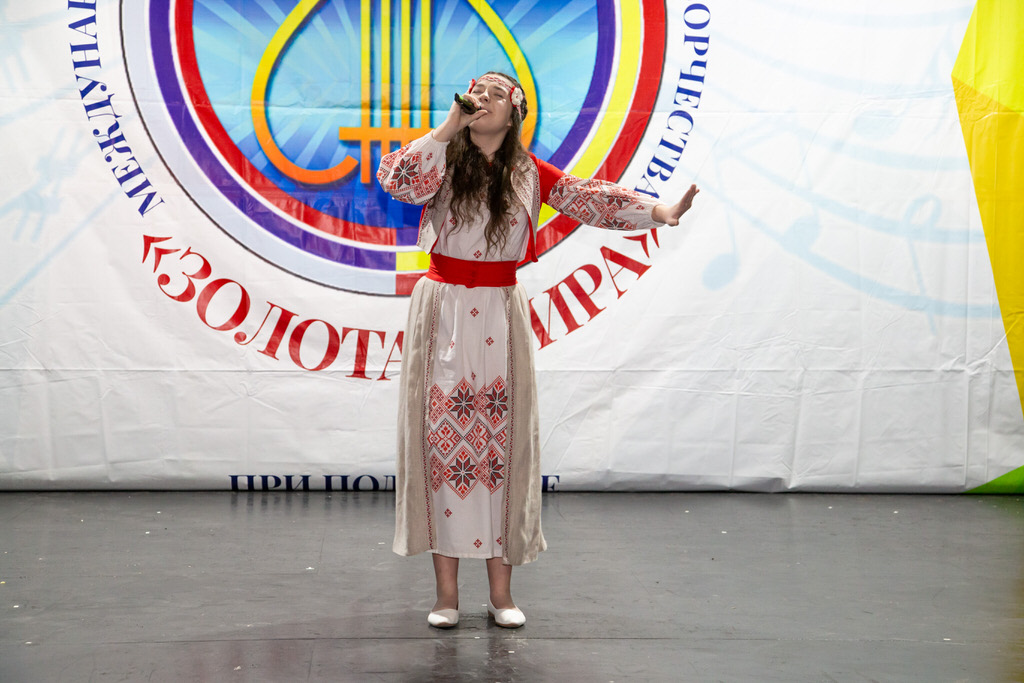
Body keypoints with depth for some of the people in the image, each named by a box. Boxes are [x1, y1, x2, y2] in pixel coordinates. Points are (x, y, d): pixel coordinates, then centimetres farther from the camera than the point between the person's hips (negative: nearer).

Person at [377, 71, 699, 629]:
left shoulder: (529, 173, 5)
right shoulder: (443, 162, 1)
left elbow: (591, 199, -2)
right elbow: (395, 180, -18)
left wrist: (660, 212, -14)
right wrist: (448, 127, -14)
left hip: (499, 320, 1)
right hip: (442, 314, -1)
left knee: (499, 445, 3)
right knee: (443, 442, 0)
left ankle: (500, 590, 11)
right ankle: (446, 591, 8)